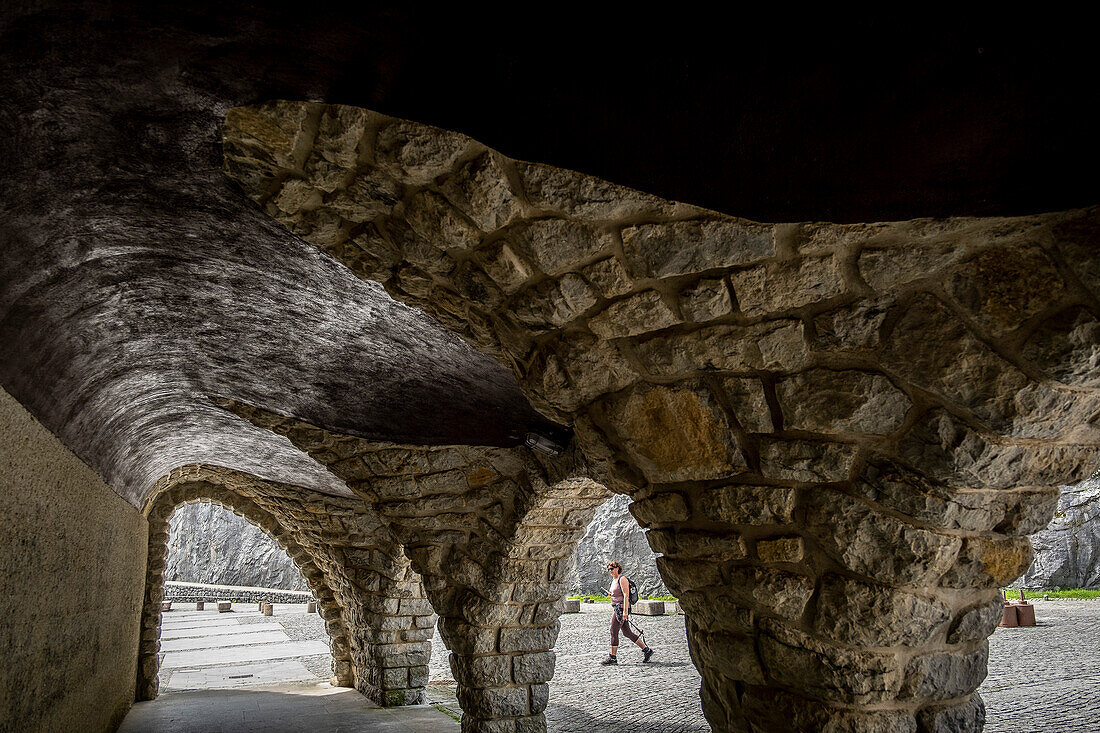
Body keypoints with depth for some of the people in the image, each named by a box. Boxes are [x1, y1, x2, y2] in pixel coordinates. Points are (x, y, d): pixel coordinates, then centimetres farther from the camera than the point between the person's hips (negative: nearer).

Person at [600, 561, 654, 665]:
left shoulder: (622, 579, -11)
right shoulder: (614, 580, 17)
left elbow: (626, 595, -18)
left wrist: (625, 611, -22)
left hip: (622, 608, -9)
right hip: (616, 608, 9)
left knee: (614, 631, -8)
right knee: (627, 632, 9)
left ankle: (612, 657, -4)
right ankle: (646, 650, 15)